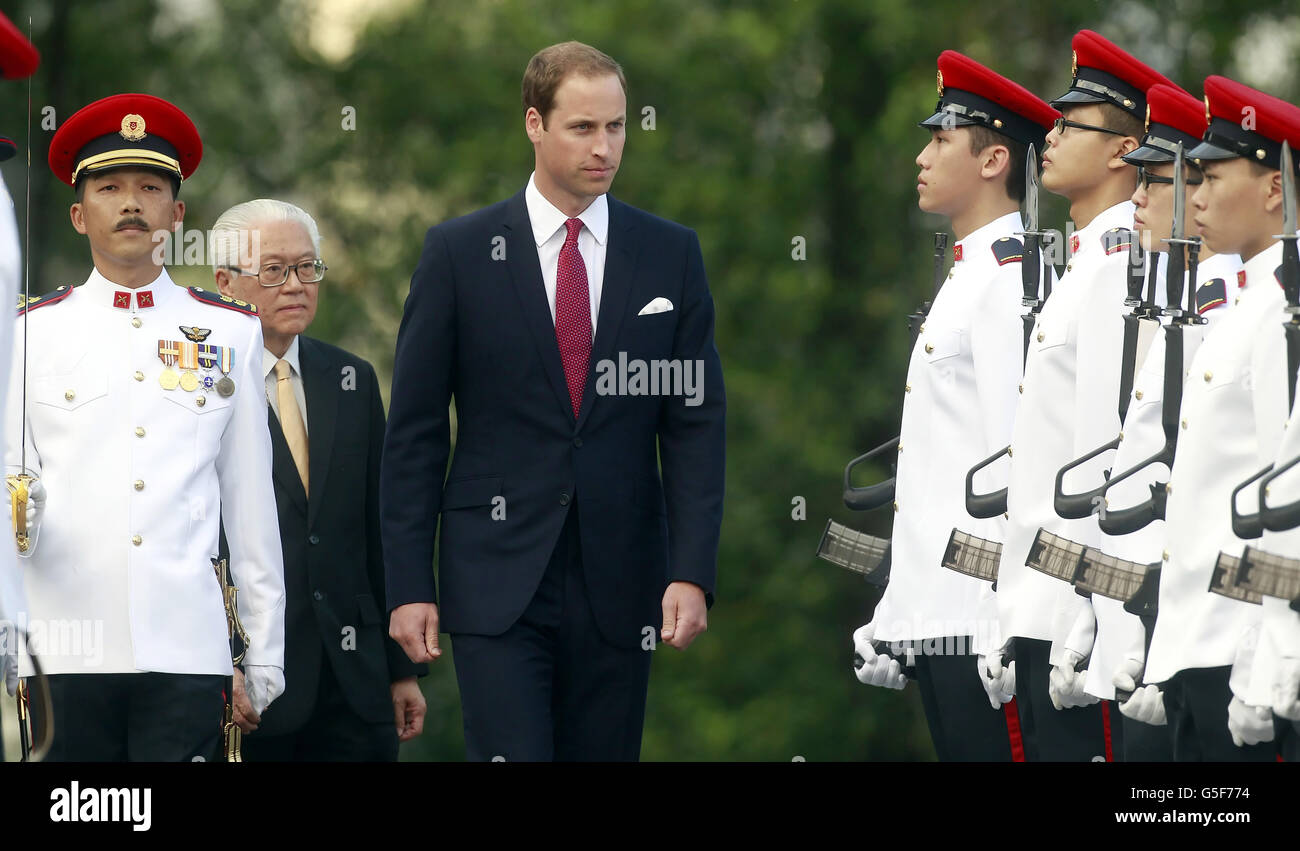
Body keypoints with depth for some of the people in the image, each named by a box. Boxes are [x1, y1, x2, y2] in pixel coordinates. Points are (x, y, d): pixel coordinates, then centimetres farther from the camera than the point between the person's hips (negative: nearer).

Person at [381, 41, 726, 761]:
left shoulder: (670, 255, 8)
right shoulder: (459, 253, 3)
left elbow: (696, 424, 5)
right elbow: (414, 432, 3)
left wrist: (692, 572, -5)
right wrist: (409, 585, -3)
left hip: (618, 585, 2)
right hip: (498, 582, -2)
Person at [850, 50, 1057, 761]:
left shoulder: (1010, 280, -11)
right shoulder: (964, 277, 20)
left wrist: (1008, 629, -22)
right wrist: (893, 619, 20)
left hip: (983, 619, -10)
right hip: (937, 619, 10)